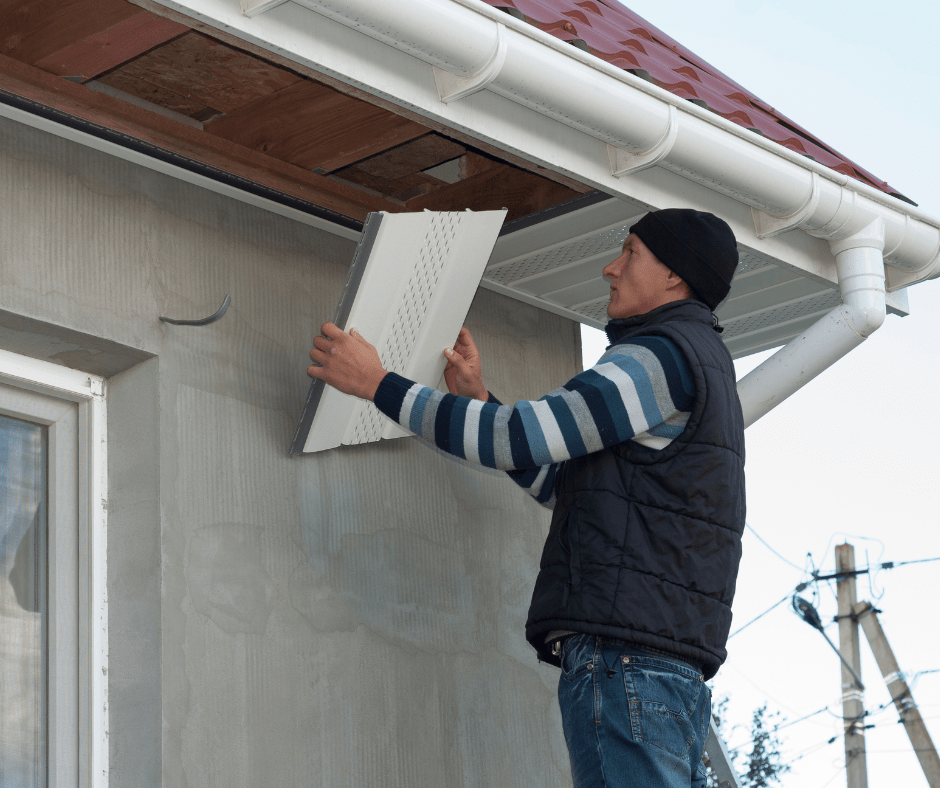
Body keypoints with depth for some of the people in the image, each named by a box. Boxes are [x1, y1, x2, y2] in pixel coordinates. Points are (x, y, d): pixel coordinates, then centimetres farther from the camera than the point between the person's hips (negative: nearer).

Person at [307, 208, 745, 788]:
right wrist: (478, 398, 29)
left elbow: (519, 437, -11)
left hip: (623, 655, -10)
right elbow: (561, 484, 30)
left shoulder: (663, 355, -6)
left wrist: (377, 384, -3)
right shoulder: (700, 363, 28)